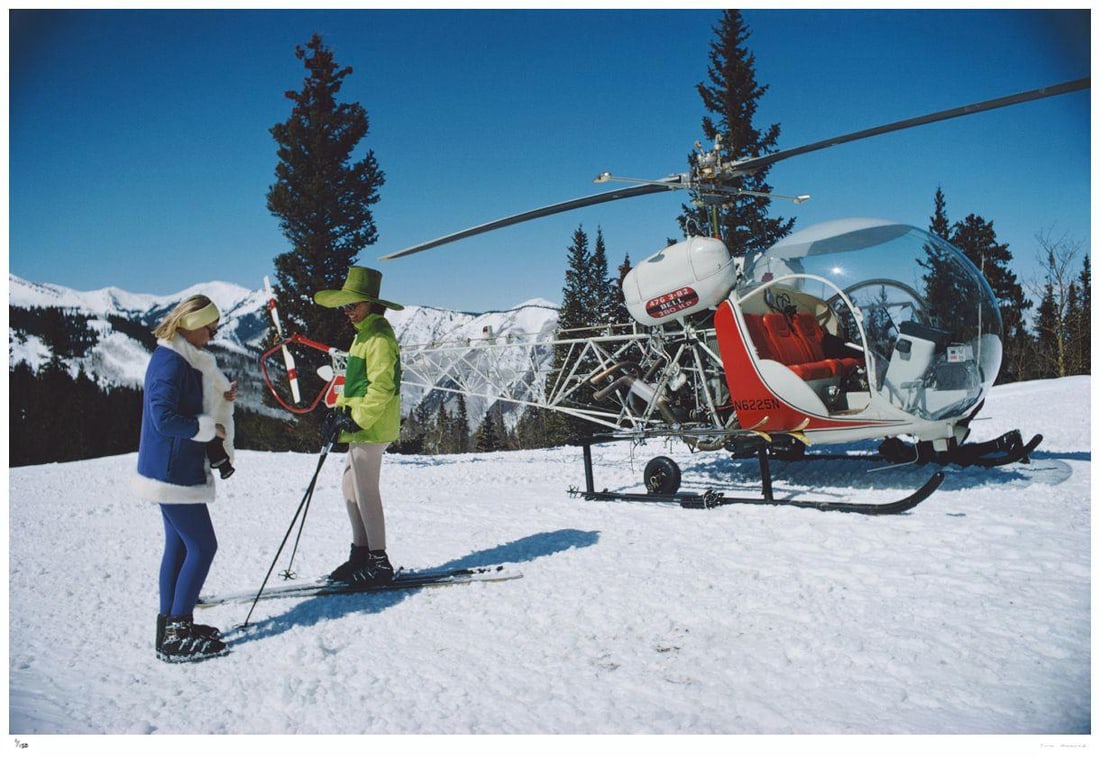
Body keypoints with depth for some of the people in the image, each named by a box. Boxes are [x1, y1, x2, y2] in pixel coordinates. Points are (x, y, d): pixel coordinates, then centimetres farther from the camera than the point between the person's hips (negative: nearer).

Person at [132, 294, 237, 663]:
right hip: (172, 472, -10)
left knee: (179, 546, 14)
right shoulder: (170, 362, -19)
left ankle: (171, 626, 22)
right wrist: (209, 427, -16)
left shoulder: (183, 358, 13)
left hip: (177, 470, 10)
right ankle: (176, 636, 1)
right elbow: (165, 418, -26)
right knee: (202, 547, -6)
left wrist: (219, 398, 1)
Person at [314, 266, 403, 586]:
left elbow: (382, 386, -21)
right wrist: (339, 410, 12)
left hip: (371, 428, -10)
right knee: (351, 488, 14)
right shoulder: (364, 333, 18)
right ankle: (361, 554, 22)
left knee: (365, 492, -5)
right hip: (361, 427, 10)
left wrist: (358, 419, -19)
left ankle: (379, 562, 4)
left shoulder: (379, 335, -14)